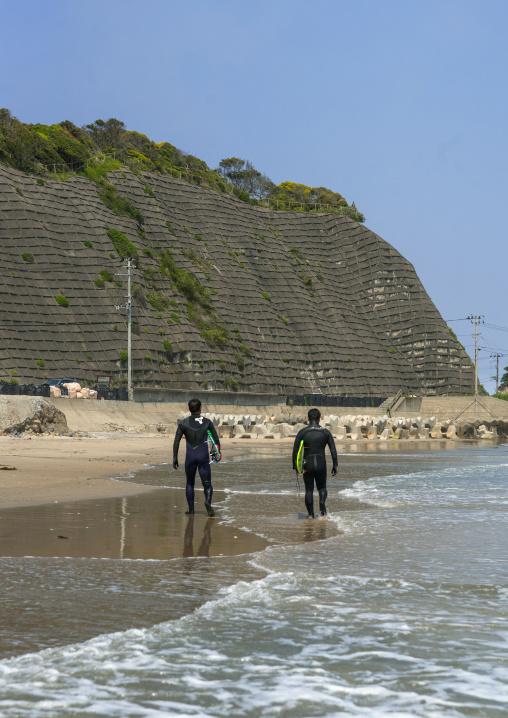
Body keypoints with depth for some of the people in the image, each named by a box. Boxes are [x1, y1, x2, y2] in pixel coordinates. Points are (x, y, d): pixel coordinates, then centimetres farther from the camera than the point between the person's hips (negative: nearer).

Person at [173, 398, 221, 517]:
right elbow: (216, 439, 6)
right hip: (203, 456, -1)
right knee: (207, 484, 1)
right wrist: (218, 452, 19)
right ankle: (208, 501, -28)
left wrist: (175, 457, 2)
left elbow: (176, 441, -1)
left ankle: (191, 509, 14)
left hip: (190, 457, 1)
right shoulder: (207, 422, 3)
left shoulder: (183, 423, 3)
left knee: (190, 483, 18)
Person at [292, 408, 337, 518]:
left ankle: (311, 515, 2)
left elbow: (295, 449, 0)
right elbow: (333, 450, 0)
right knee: (322, 487, 15)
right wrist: (335, 465, 5)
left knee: (309, 490, 9)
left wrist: (295, 464, 10)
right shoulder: (325, 432, 3)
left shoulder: (302, 432, 0)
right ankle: (322, 501, -17)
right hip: (321, 463, 0)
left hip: (307, 463, 0)